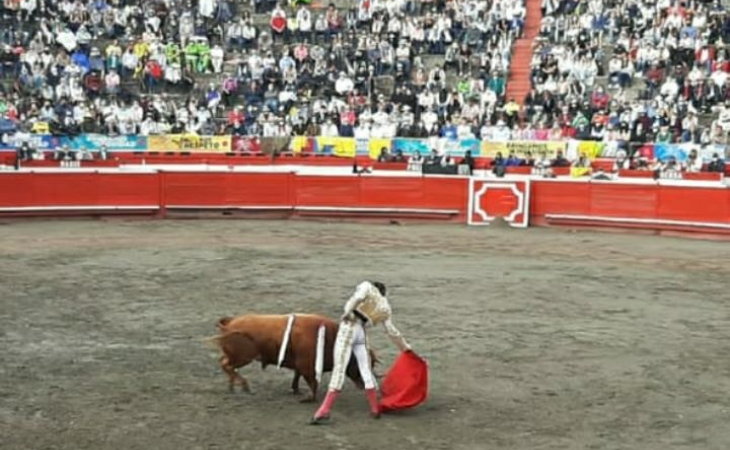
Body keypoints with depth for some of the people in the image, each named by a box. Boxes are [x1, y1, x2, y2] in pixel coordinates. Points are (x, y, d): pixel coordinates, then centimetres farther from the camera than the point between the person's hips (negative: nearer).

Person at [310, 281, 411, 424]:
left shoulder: (367, 286, 12)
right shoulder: (385, 307, 22)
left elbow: (359, 296, -12)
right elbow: (392, 331, 24)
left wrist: (348, 311, -21)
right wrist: (405, 347, 35)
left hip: (349, 328, -5)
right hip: (361, 334, 5)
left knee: (339, 368, -10)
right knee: (366, 371, 14)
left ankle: (324, 411, -14)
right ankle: (375, 410, 19)